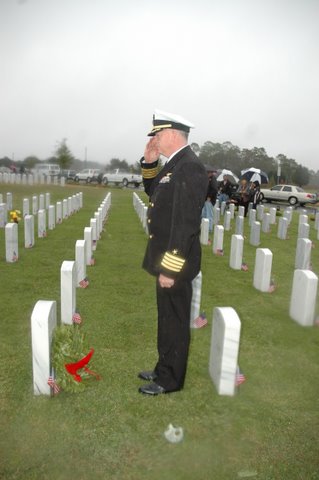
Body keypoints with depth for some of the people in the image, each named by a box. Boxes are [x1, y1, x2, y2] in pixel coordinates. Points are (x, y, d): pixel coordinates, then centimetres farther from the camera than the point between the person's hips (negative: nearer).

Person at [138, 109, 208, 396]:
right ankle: (164, 369, 38)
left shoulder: (190, 167, -20)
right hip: (166, 259, 10)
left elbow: (186, 224, -25)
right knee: (166, 319, 21)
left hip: (175, 263, -10)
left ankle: (170, 380, 25)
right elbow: (153, 190, 26)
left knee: (175, 322, 7)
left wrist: (170, 269, -24)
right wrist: (149, 161, 10)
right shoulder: (174, 164, 10)